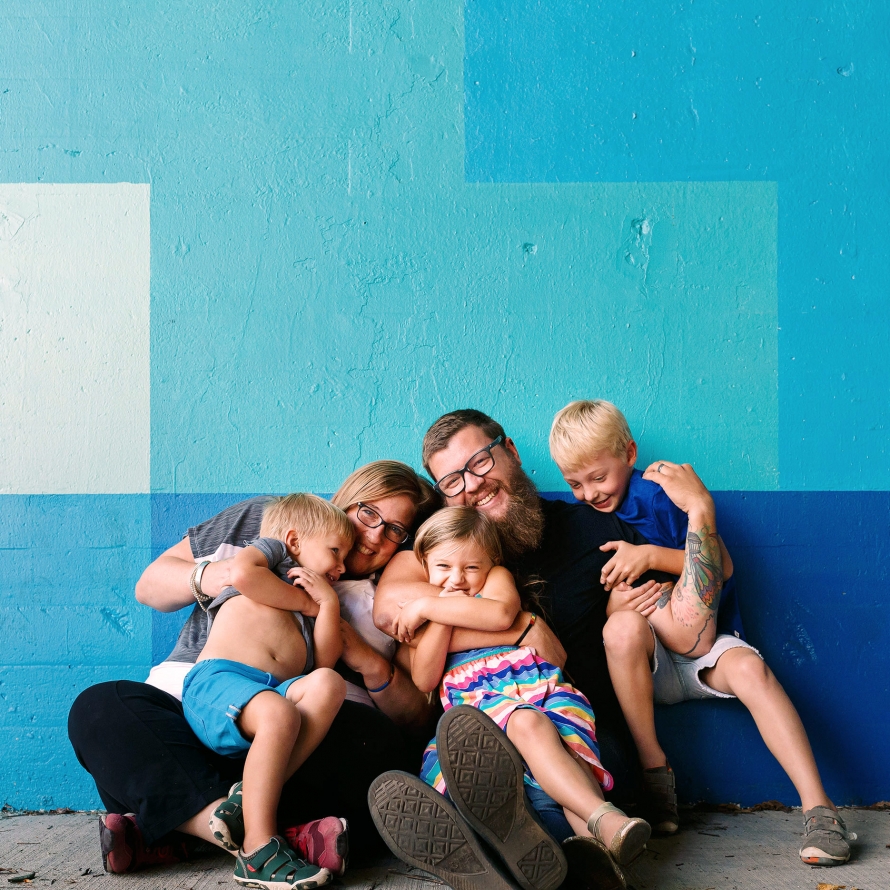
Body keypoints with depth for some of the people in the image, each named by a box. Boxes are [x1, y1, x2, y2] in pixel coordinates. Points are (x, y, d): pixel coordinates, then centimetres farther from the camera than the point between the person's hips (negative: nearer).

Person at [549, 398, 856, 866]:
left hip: (704, 644, -1)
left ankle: (818, 808, -33)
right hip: (641, 658, 1)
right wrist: (614, 603, -18)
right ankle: (653, 770, -24)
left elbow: (721, 567, -8)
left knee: (751, 670, -32)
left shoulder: (664, 494, -4)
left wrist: (653, 556, -20)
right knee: (624, 624, -33)